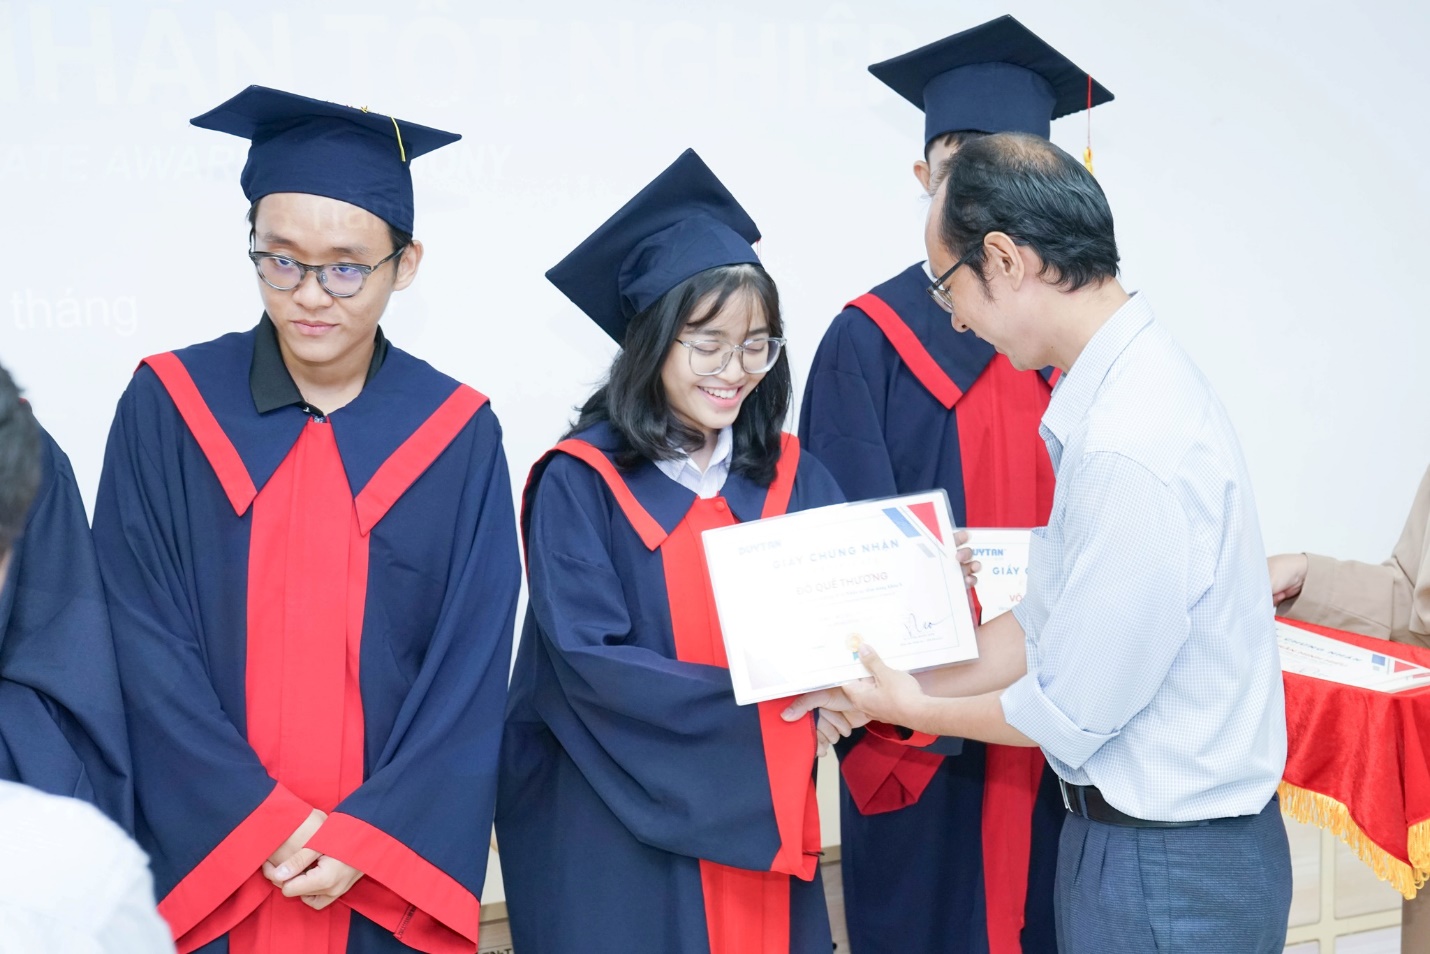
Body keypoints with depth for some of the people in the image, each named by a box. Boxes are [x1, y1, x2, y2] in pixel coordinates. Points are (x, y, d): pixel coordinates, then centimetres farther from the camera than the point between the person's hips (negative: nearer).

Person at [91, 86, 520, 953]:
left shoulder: (457, 436, -2)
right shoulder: (168, 409, -4)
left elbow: (472, 667, -4)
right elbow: (146, 649, -7)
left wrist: (370, 836, -13)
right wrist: (265, 825, -14)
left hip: (393, 871, 1)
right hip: (205, 860, 0)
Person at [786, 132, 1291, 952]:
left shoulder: (1130, 453, -29)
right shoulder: (1134, 380, 1)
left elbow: (1074, 712, -20)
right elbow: (1047, 624, 8)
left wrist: (914, 709, -4)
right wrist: (899, 685, 9)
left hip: (1167, 879, -8)